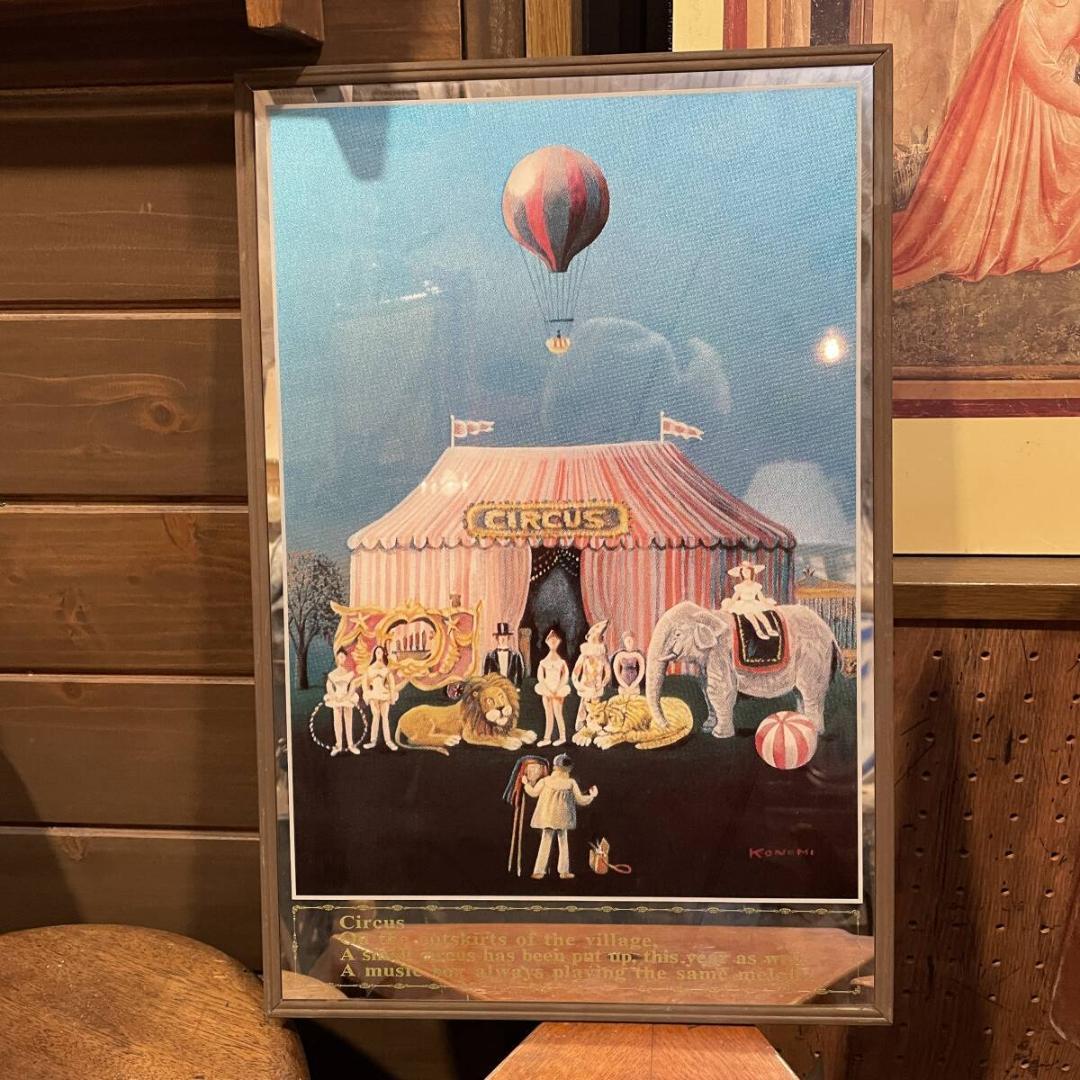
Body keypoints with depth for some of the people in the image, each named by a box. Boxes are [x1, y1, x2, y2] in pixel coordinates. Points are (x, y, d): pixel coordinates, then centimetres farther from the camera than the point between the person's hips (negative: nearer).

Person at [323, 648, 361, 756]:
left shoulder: (350, 673, 1)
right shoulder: (332, 674, 2)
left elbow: (353, 686, -1)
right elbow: (329, 687, 0)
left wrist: (348, 696, -13)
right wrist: (334, 697, -12)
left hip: (347, 698, 0)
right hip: (336, 699, 0)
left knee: (348, 722, 4)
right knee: (337, 721, 1)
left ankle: (351, 745, 8)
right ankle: (338, 745, 7)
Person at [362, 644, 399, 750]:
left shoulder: (387, 668, 6)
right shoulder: (370, 667, 5)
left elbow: (391, 682, 6)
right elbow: (366, 681, 3)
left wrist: (392, 696, 1)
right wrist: (367, 695, -3)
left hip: (384, 694, 0)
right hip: (373, 694, 0)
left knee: (385, 717, 1)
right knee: (375, 716, 0)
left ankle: (388, 740, 3)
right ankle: (373, 740, 2)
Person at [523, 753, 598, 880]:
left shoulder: (545, 780, -5)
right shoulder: (571, 782, -5)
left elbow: (533, 793, 2)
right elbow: (580, 800, -1)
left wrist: (526, 783, 20)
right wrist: (592, 795, 17)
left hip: (548, 817, 0)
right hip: (563, 817, 0)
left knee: (545, 842, 5)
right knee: (563, 843, 14)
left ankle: (539, 871, 2)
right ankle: (564, 871, 15)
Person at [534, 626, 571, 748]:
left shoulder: (561, 661, -3)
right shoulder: (543, 662, 4)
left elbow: (565, 676, -3)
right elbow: (540, 676, 3)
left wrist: (558, 691, -9)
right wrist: (547, 689, -8)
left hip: (557, 690, -3)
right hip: (546, 690, 3)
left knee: (557, 714, -3)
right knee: (548, 714, 8)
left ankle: (562, 737, 9)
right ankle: (547, 738, 10)